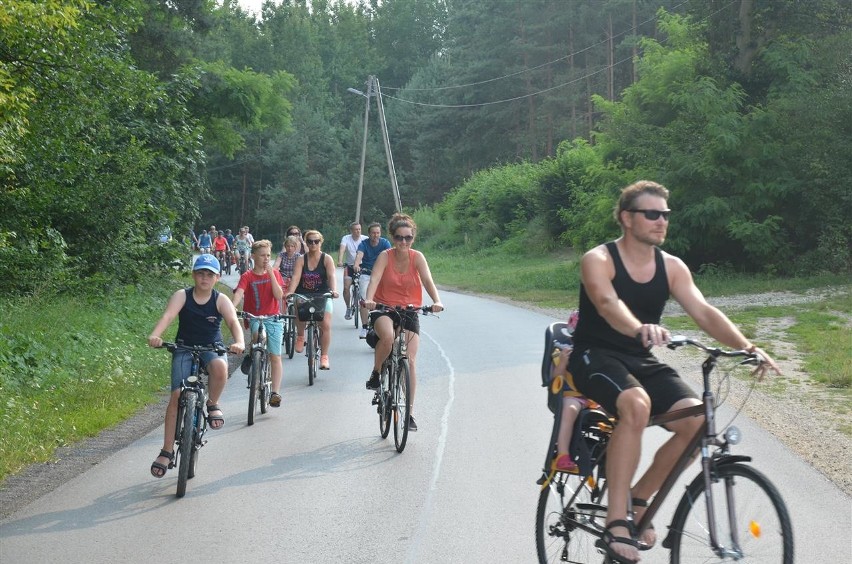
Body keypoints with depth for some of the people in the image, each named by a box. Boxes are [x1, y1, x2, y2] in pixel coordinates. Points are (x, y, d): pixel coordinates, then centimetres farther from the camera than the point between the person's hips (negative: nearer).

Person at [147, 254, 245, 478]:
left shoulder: (220, 300, -4)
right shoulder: (182, 296, -5)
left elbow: (234, 322, -20)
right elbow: (167, 316, -22)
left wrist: (239, 342, -42)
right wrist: (155, 335, -43)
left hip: (212, 349, 0)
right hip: (184, 349, 0)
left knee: (220, 366, -36)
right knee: (177, 395, -14)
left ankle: (212, 404, -6)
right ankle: (167, 451, -6)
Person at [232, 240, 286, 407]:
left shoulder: (275, 273, 5)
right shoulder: (247, 276, -2)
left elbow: (279, 296, -8)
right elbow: (239, 293, -18)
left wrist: (271, 273, -14)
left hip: (273, 318, 2)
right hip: (254, 318, -2)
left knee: (275, 356, -6)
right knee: (259, 335, -35)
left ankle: (275, 392, -5)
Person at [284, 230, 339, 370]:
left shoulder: (327, 259, -3)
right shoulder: (301, 260, 1)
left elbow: (332, 276, -18)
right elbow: (296, 278, -12)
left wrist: (334, 290, -37)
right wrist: (290, 292, -30)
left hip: (323, 296, -1)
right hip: (303, 295, 1)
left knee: (326, 324, -17)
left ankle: (324, 356, -3)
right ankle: (300, 336, 4)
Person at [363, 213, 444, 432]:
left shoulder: (417, 257, -5)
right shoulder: (385, 256, -9)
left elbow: (427, 280, -18)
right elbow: (375, 279, -23)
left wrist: (436, 301, -37)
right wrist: (369, 299, -43)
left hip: (409, 312, 2)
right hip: (384, 309, -2)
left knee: (410, 361, -6)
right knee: (387, 336, -36)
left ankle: (410, 412, 4)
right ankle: (375, 373, -9)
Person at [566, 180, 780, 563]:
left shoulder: (671, 267, 3)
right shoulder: (598, 260, -12)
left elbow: (704, 313, -8)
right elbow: (608, 304, -33)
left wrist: (747, 347, -25)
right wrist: (641, 329, -54)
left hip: (641, 361, 6)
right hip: (596, 357, -6)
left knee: (697, 420, -17)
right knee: (636, 405, -37)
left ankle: (638, 500, 5)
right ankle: (616, 523, -31)